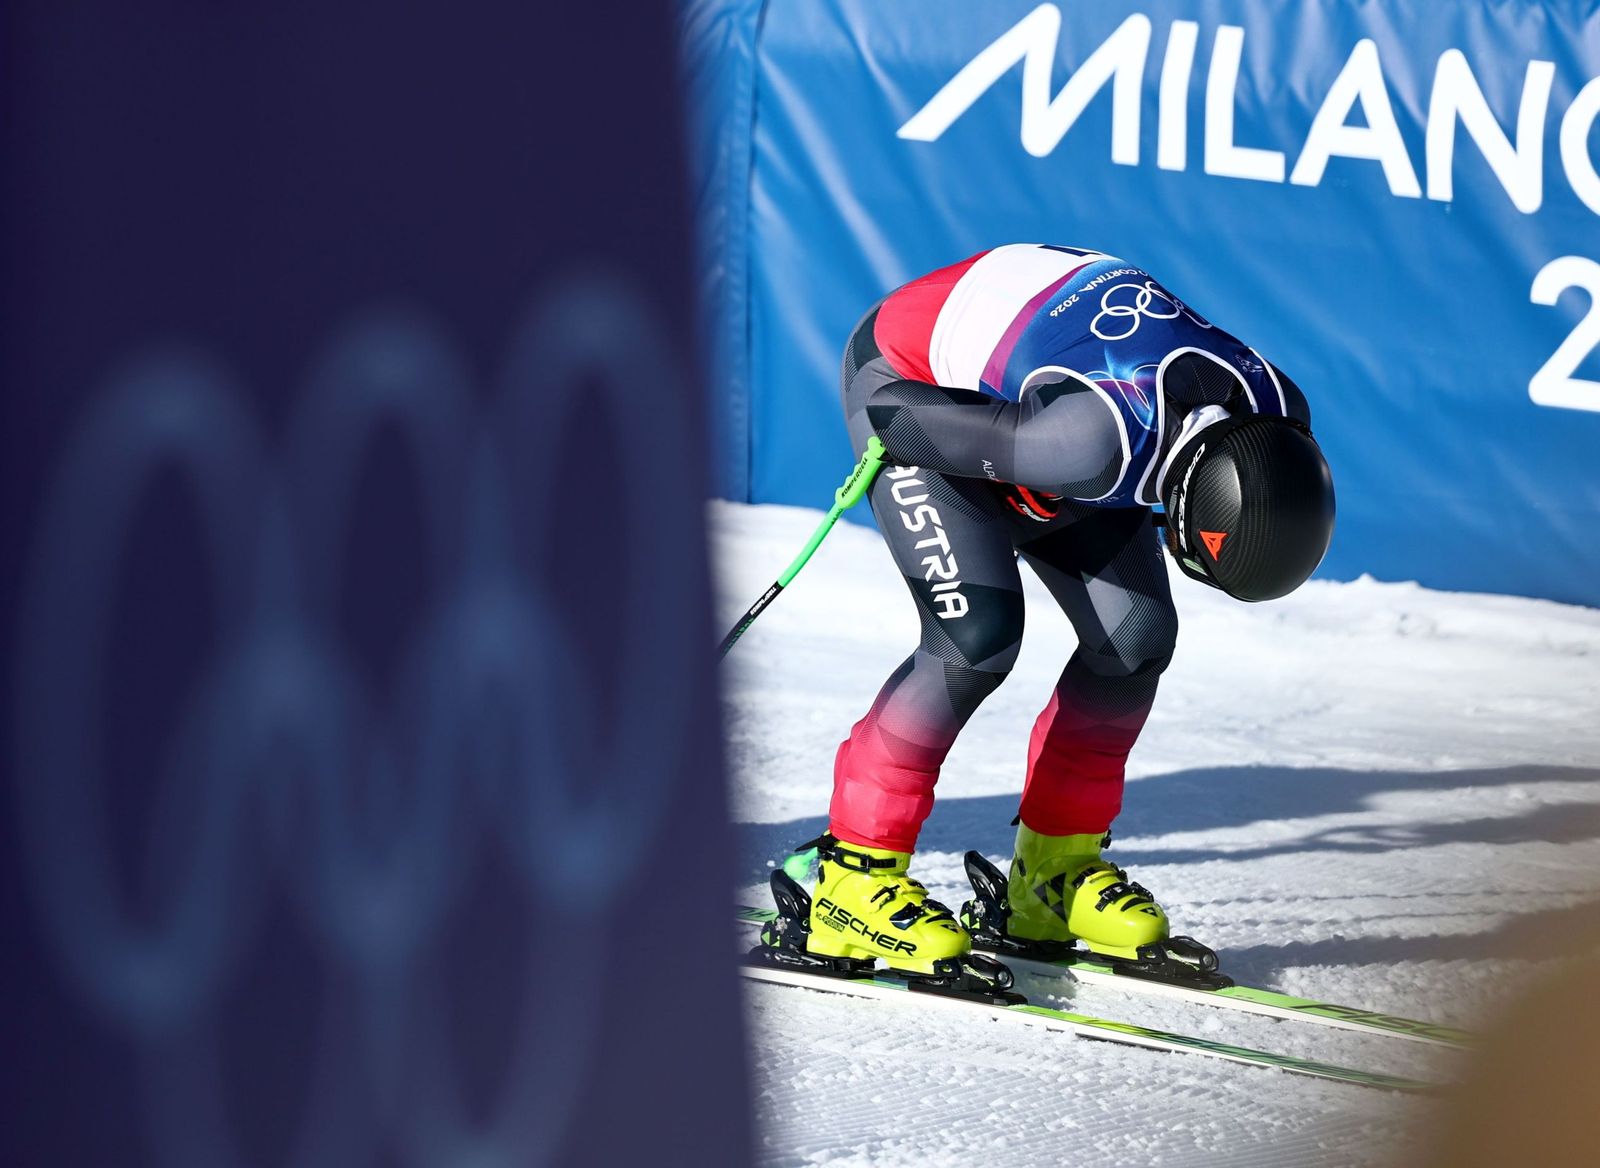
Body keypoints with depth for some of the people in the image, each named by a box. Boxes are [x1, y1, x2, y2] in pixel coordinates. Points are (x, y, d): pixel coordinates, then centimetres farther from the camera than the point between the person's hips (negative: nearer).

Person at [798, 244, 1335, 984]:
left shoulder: (1278, 417, -23)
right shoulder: (1099, 440, -45)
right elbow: (899, 413, -33)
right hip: (910, 379, -7)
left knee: (1137, 635, -5)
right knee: (978, 634, -22)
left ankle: (1055, 872, 12)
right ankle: (856, 871, -9)